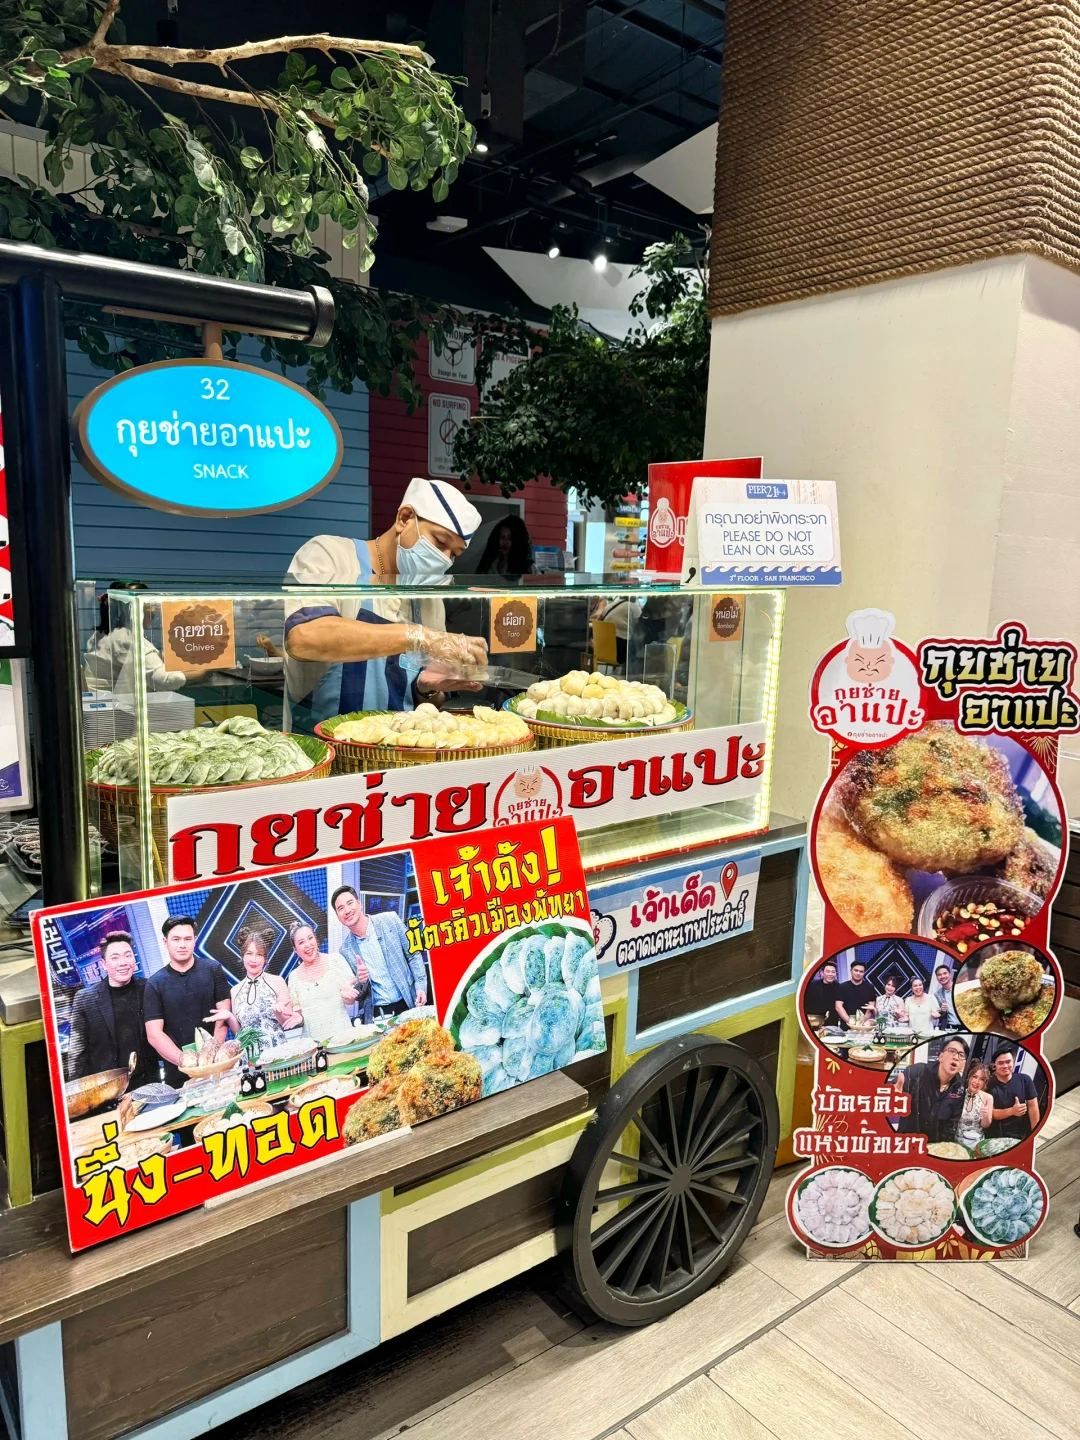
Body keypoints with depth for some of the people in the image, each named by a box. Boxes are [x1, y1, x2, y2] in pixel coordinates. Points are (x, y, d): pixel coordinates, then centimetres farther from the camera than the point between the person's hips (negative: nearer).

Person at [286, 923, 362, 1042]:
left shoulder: (336, 961, 1)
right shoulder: (294, 977, 7)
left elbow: (350, 1001, 3)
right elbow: (298, 1011, 16)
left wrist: (346, 995, -17)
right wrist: (298, 1017, -5)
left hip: (342, 1034, -3)